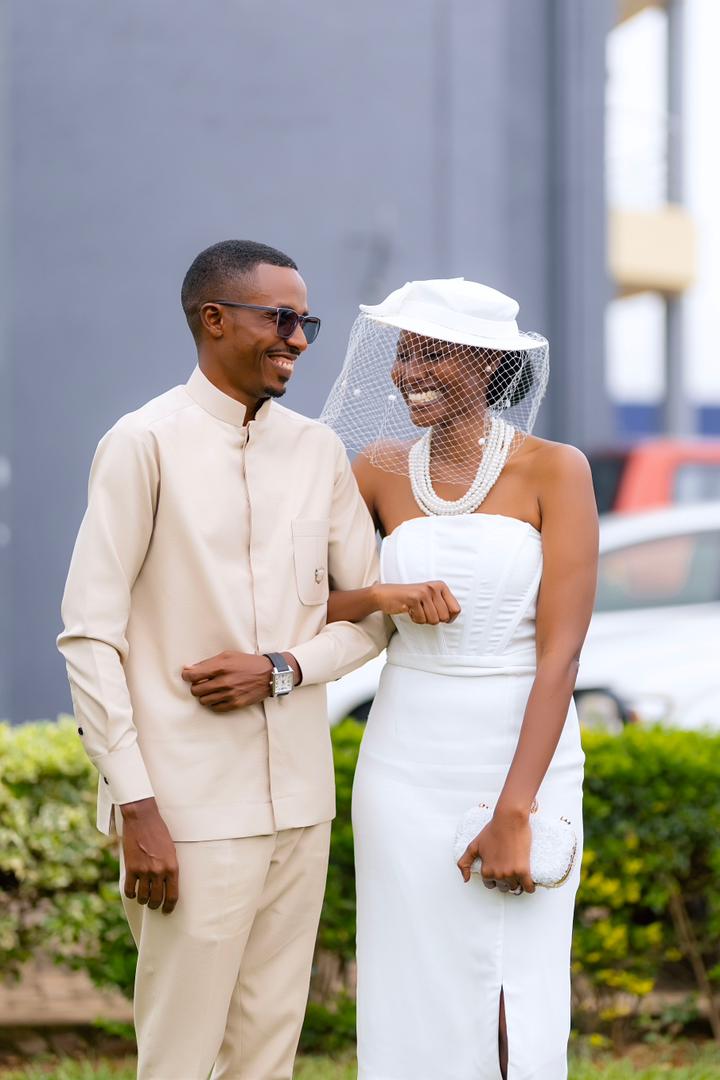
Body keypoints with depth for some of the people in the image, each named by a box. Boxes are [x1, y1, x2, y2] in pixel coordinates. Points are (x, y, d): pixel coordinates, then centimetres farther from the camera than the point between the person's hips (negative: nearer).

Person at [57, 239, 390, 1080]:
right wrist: (135, 806, -13)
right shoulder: (147, 444, -7)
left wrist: (283, 669, -6)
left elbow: (370, 612, 15)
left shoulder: (319, 450, 10)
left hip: (298, 802, 6)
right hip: (190, 810, -5)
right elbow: (90, 637, -9)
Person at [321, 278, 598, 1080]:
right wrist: (381, 597, -17)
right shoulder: (381, 470, 4)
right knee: (415, 1005, 4)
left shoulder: (554, 471, -6)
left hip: (526, 762, -3)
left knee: (515, 1011, -1)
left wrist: (513, 812, -18)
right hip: (408, 765, 3)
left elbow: (561, 650, -12)